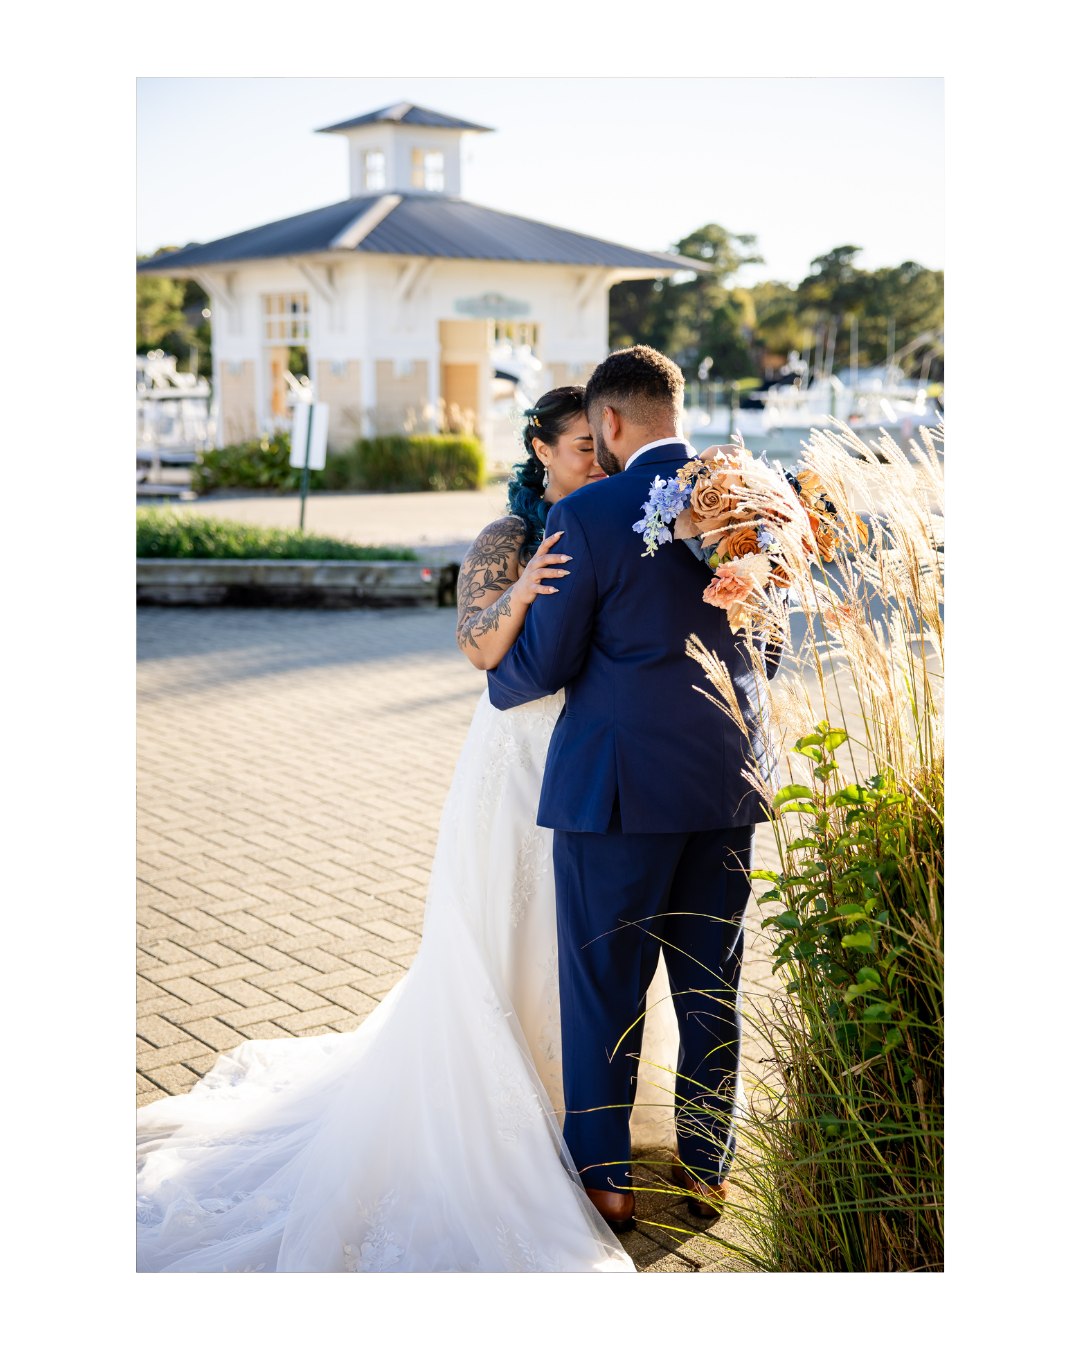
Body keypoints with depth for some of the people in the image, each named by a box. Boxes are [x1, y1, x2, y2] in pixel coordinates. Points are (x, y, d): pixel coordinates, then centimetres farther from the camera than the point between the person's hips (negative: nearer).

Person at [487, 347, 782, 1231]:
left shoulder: (588, 516, -13)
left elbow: (541, 665, -9)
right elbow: (768, 650, 11)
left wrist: (498, 686, 14)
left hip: (619, 785, -5)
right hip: (728, 778, 5)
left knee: (604, 987, 9)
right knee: (711, 986, 15)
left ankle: (603, 1180, 21)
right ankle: (707, 1170, 28)